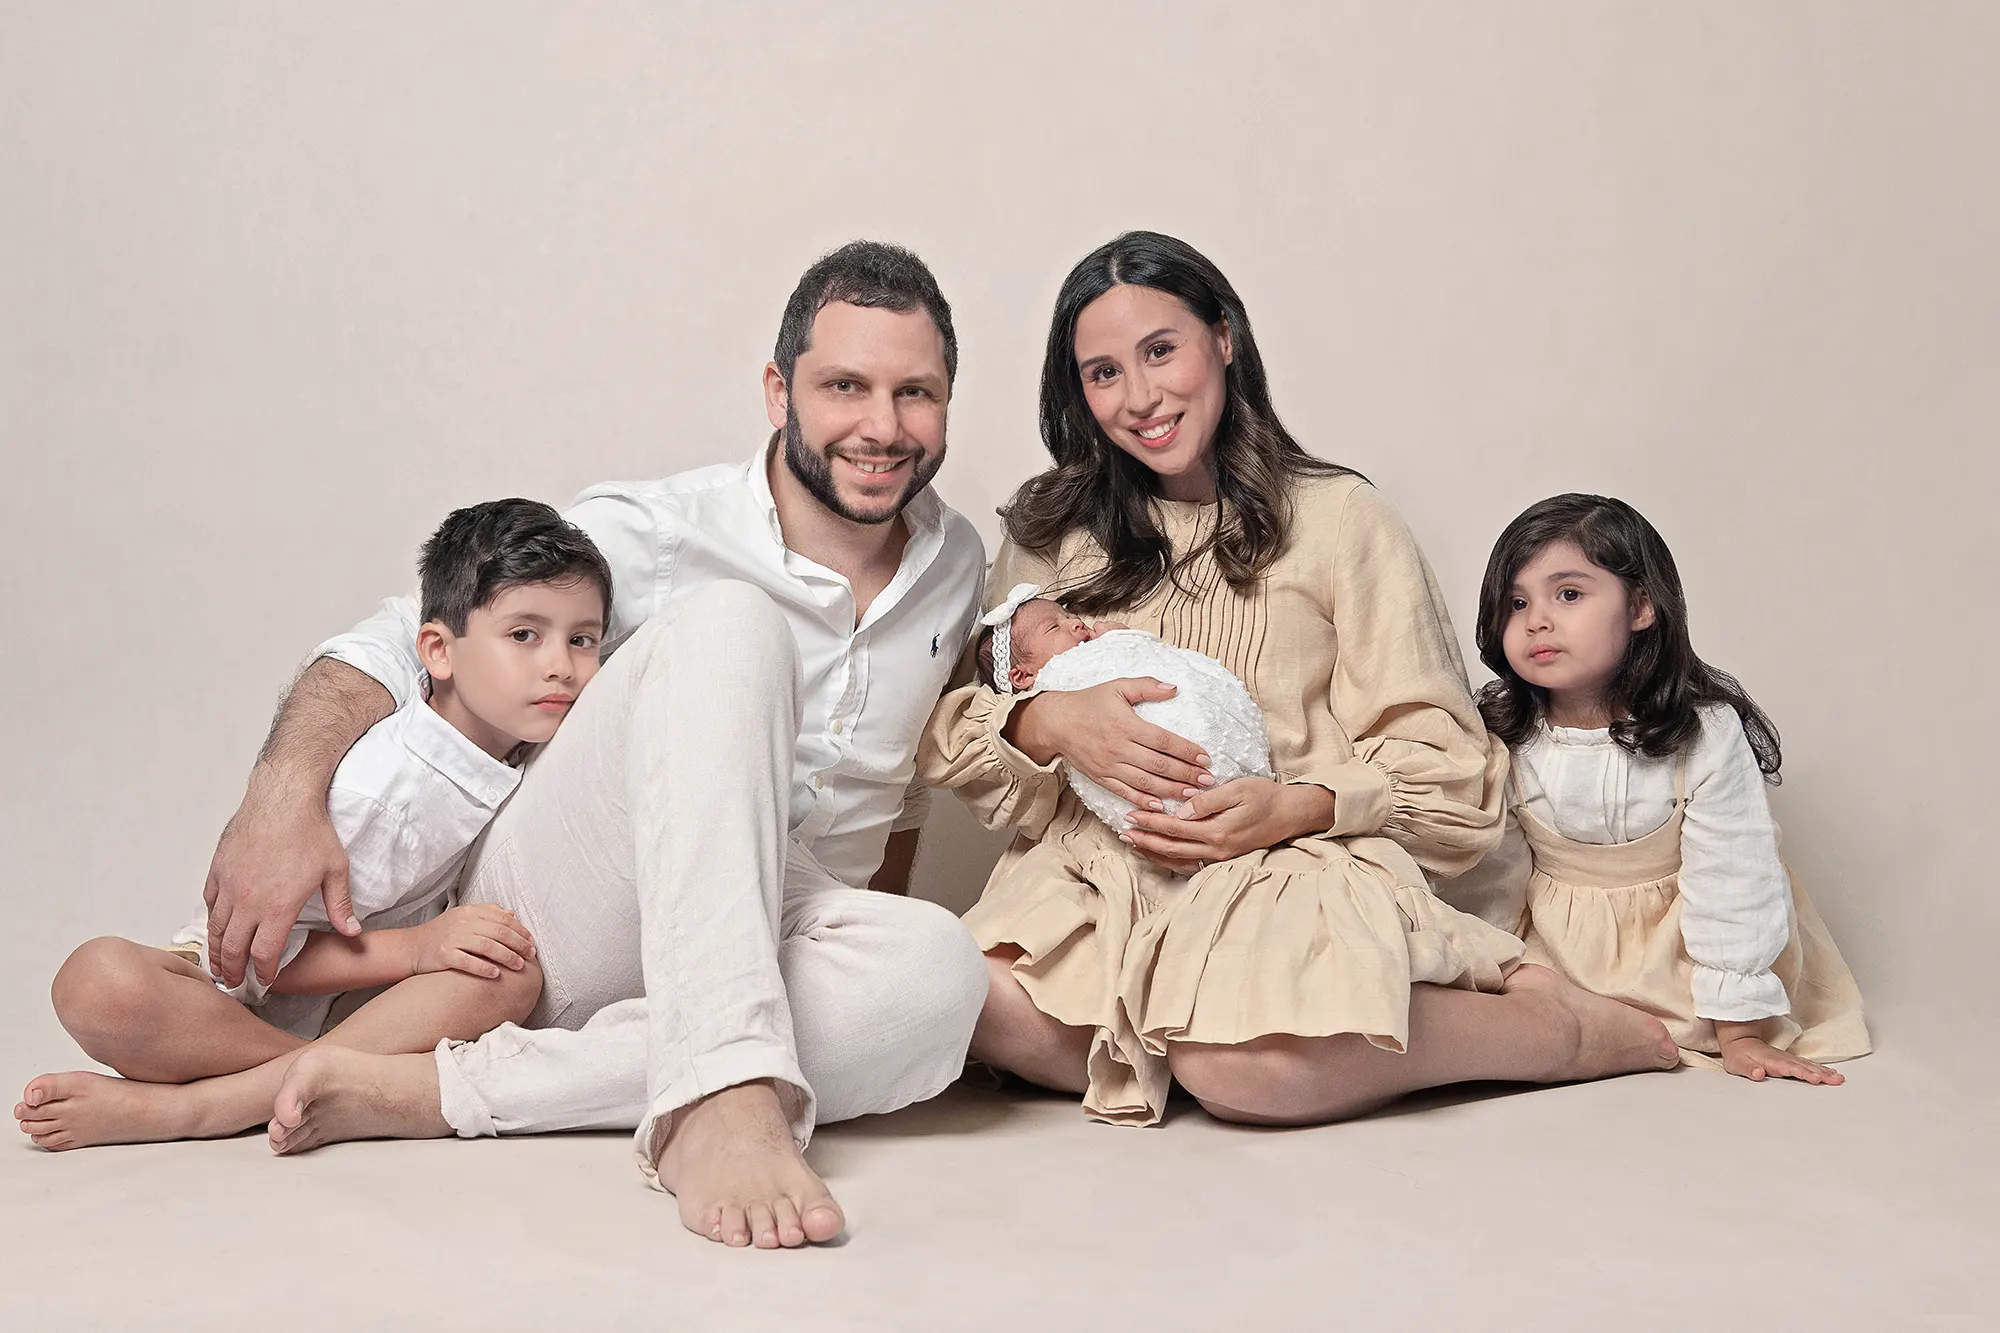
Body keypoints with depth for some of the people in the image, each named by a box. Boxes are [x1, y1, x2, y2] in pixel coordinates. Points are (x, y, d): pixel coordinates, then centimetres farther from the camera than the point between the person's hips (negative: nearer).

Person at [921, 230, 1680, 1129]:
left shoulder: (1338, 518, 7)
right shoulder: (1050, 531, 15)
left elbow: (1440, 762, 4)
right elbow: (948, 722, 8)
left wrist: (1297, 806, -15)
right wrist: (1046, 723, -14)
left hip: (1297, 861, -2)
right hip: (1101, 870, 2)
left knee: (1252, 1070, -34)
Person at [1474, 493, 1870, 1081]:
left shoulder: (1705, 734, -22)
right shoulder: (1500, 738, -14)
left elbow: (1730, 883, -18)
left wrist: (1738, 1032, -16)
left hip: (1674, 938, -1)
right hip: (1559, 943, 1)